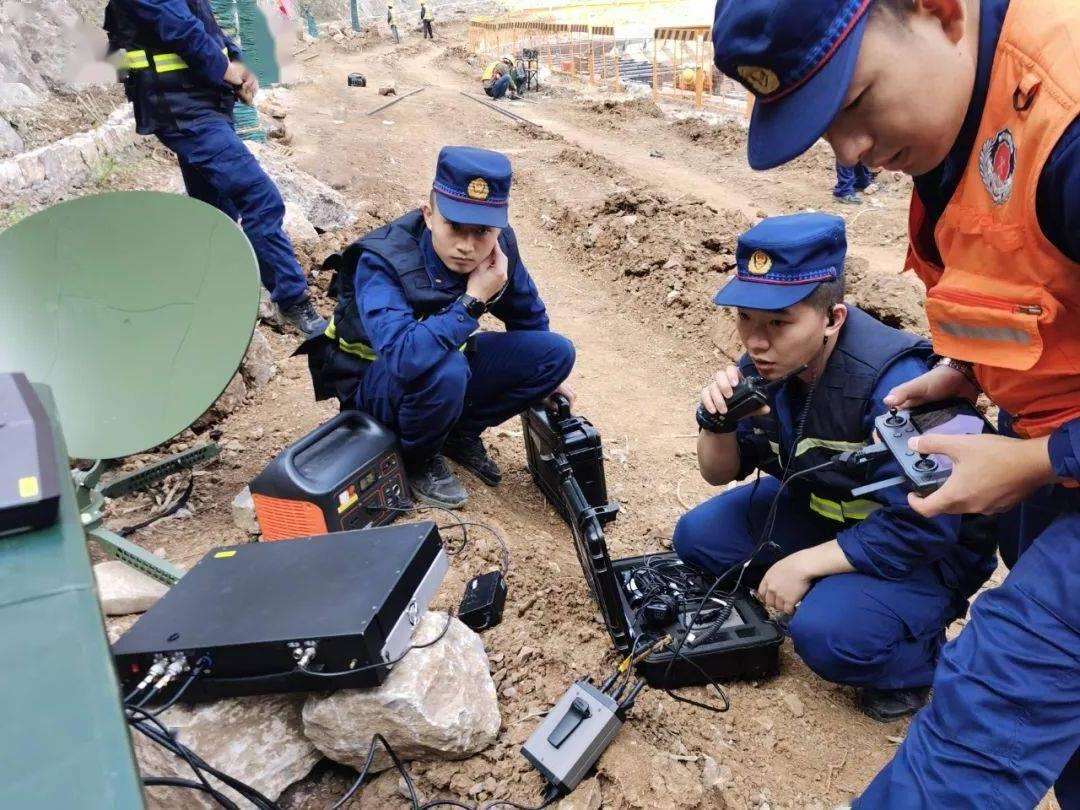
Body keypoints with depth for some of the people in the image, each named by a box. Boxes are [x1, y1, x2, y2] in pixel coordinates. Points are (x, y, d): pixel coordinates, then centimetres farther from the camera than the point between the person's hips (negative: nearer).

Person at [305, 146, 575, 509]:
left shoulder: (499, 246, -15)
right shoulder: (381, 262, -32)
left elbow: (528, 315, 5)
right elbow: (405, 357, -47)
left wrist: (545, 375, 16)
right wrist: (473, 301, -40)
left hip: (448, 370, 6)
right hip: (375, 382, -5)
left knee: (557, 353, -8)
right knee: (445, 370, -39)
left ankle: (461, 433, 8)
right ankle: (420, 459, -7)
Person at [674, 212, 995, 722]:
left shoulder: (892, 382, -33)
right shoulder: (768, 363, -12)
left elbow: (920, 527, -29)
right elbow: (720, 473, -2)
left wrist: (804, 564, -23)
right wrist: (717, 421, -24)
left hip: (925, 550, -6)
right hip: (823, 509, 7)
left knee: (825, 631, -30)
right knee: (697, 537, -5)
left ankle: (916, 659, 3)